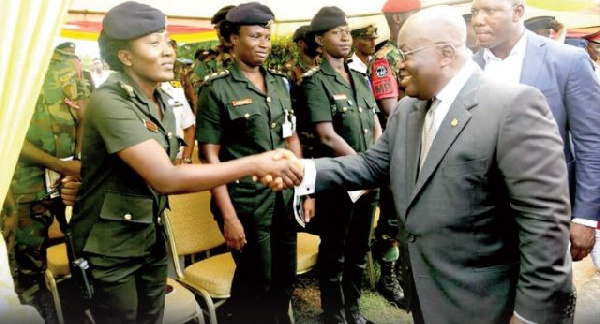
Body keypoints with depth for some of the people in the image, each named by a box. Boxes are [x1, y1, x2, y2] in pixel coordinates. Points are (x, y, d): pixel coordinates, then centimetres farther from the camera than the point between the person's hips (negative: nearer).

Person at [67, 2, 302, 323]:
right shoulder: (109, 101, -23)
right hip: (109, 250, -7)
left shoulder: (163, 101, 3)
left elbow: (162, 178, 3)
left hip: (151, 240, 7)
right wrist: (256, 164, -29)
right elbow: (166, 178, -31)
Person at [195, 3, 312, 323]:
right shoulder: (216, 89, -9)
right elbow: (210, 156, -12)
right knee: (256, 286, 10)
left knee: (285, 280, 17)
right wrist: (228, 215, -16)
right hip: (246, 204, -5)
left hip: (285, 198, 5)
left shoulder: (280, 83, 8)